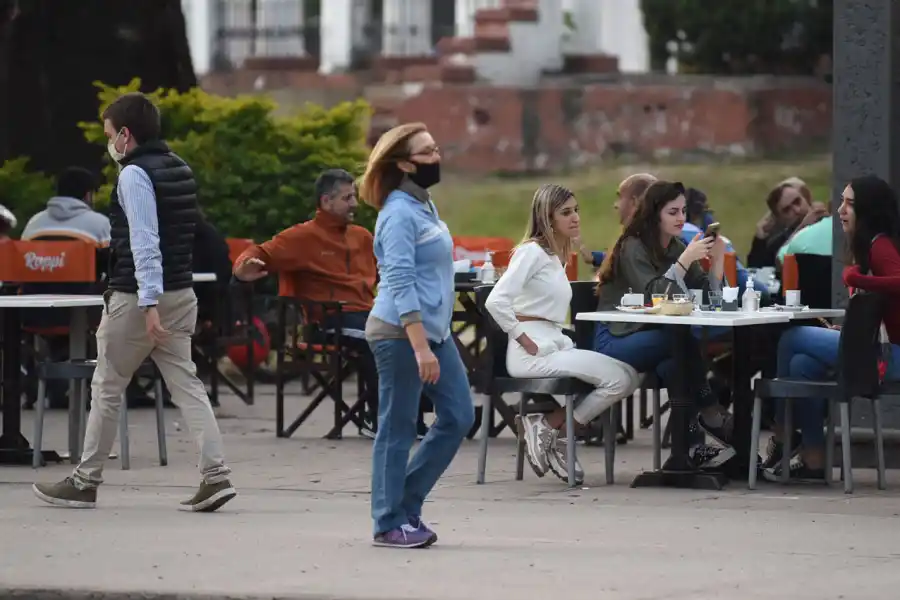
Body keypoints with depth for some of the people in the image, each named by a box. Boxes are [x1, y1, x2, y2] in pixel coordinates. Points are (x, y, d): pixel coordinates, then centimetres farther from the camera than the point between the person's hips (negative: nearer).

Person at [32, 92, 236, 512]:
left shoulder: (134, 174, -14)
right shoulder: (179, 170, 12)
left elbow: (144, 242, -23)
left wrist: (149, 303, -28)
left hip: (137, 297, -8)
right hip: (180, 293, 8)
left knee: (107, 388, 5)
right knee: (185, 383, 4)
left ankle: (85, 482, 13)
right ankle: (215, 475, -8)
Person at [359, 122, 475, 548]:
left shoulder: (424, 205, 14)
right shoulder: (399, 214, -15)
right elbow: (400, 283, -21)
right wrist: (420, 347, -25)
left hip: (433, 330, 9)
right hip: (400, 333, -9)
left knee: (458, 416, 8)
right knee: (398, 428, -2)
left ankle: (406, 504, 17)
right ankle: (390, 524, 6)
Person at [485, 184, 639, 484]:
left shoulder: (557, 256, 21)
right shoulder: (532, 251, -8)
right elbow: (496, 301, -19)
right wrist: (525, 341, -16)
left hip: (555, 344, 9)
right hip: (535, 353, -9)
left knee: (628, 377, -7)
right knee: (620, 378, -20)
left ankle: (551, 429, -2)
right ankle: (547, 429, -9)